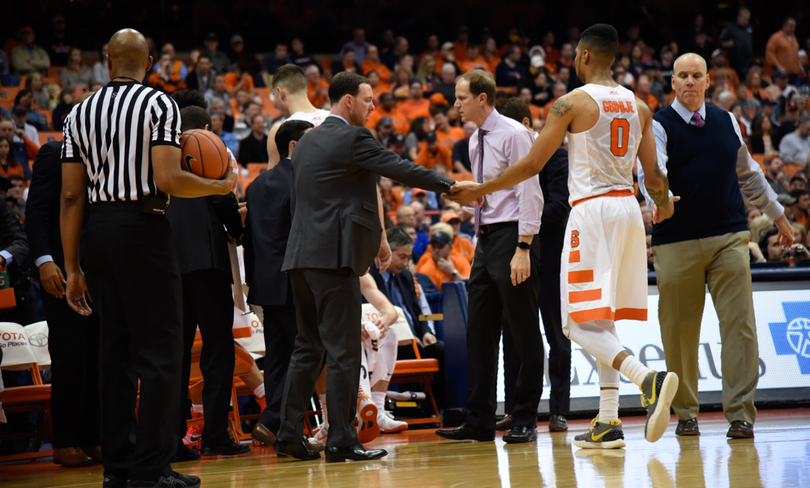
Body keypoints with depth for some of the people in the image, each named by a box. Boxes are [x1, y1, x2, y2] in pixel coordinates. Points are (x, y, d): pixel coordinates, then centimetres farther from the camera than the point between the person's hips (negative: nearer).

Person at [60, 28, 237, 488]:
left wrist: (72, 268, 10)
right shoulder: (159, 104, -4)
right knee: (160, 349, -3)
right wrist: (220, 187, 2)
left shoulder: (80, 113, 11)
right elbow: (168, 179, -16)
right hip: (143, 226, -6)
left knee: (116, 350, 12)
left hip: (97, 231, 6)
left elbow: (71, 196, 8)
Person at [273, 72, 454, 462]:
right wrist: (452, 186, 0)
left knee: (308, 348, 13)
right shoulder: (352, 138, -9)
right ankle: (341, 441, -4)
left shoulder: (306, 141, 17)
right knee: (343, 352, -5)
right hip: (334, 256, -9)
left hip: (301, 254, 9)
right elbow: (401, 170, -10)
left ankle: (289, 434, 11)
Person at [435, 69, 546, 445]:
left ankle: (525, 421, 5)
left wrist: (523, 249, -20)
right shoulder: (476, 141, 15)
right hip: (485, 239, 9)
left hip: (512, 236, -8)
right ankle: (479, 421, 11)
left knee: (524, 332, -1)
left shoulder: (513, 135, -10)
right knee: (479, 331, 7)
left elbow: (530, 193, -14)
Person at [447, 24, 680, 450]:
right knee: (601, 319, 15)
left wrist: (479, 190, 4)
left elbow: (531, 165, -8)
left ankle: (647, 378, -29)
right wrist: (665, 205, 34)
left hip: (591, 210, -7)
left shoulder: (572, 103, -7)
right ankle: (608, 423, 12)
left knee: (581, 323, -5)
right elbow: (653, 175, 12)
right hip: (627, 208, 7)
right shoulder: (638, 106, 10)